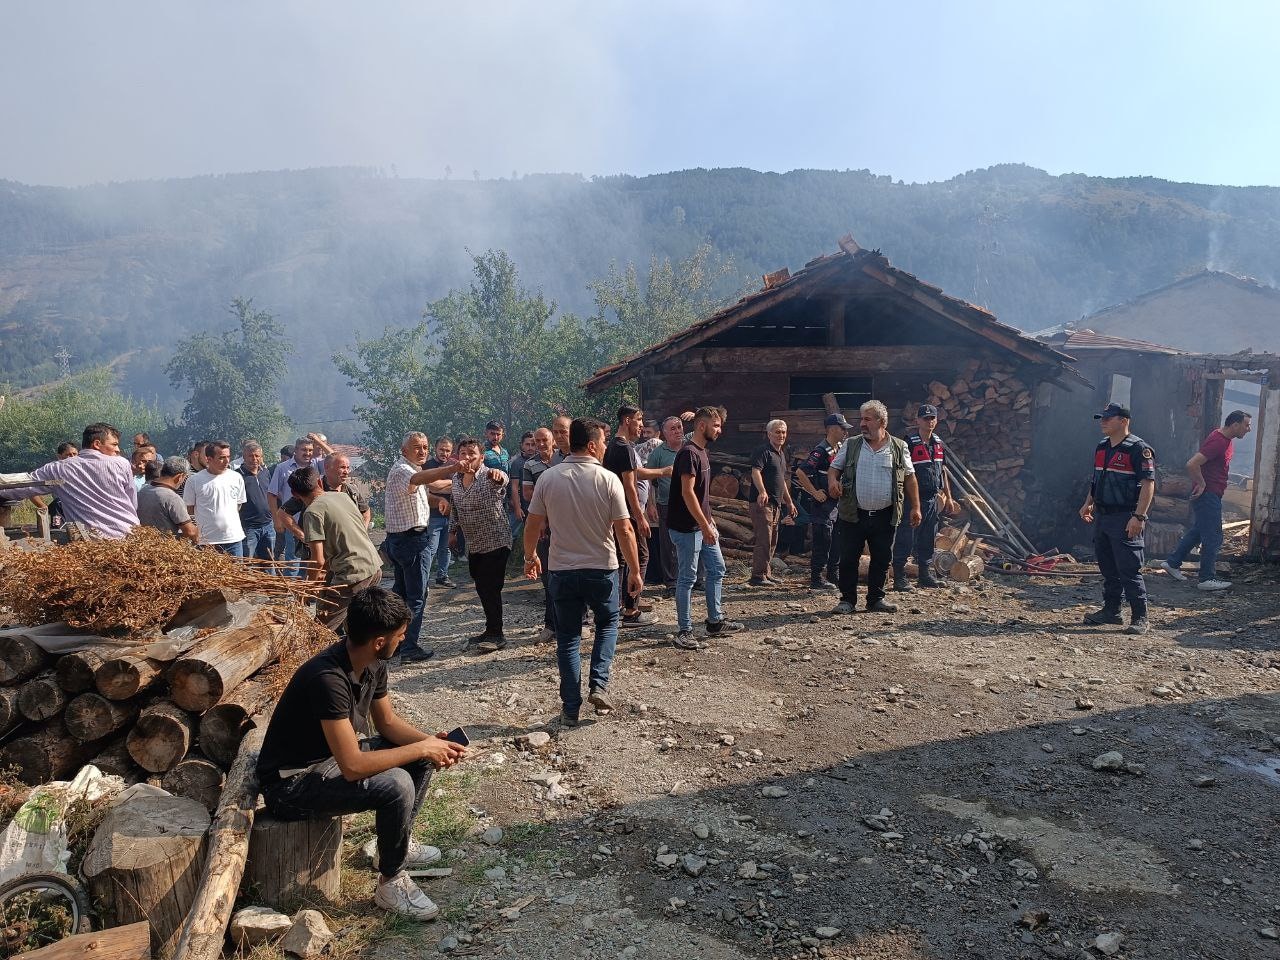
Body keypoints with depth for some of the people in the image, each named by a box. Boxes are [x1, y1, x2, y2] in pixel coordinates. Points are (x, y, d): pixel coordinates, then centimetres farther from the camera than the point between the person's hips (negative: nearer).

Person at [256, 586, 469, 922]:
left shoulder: (373, 664, -7)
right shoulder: (328, 678, -34)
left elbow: (388, 721, 7)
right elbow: (352, 766, -35)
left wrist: (429, 742, -10)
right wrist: (420, 749, -25)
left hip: (334, 755, 9)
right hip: (291, 784, -9)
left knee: (423, 751, 5)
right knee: (396, 784, -28)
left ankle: (397, 844, 20)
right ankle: (391, 883, -4)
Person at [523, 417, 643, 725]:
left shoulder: (548, 478, -5)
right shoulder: (608, 479, -12)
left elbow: (532, 526, 1)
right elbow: (625, 530, -12)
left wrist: (530, 557, 18)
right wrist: (635, 571, -2)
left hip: (562, 570, 2)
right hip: (602, 569, -2)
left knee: (568, 638, 12)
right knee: (607, 623, 23)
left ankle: (570, 708, 16)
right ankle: (599, 685, 9)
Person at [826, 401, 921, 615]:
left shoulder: (899, 447, 4)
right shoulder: (851, 445, 5)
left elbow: (909, 477, 8)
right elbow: (834, 467, 12)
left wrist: (915, 507, 4)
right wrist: (832, 480, -11)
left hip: (885, 517, 0)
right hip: (853, 515, 0)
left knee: (882, 559, 8)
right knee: (848, 559, 2)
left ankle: (876, 599, 22)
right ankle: (847, 599, 14)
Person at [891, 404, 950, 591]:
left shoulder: (938, 442, 13)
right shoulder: (909, 442, -10)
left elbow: (943, 470, 21)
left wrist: (947, 496, 19)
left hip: (933, 499, 7)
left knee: (928, 539, 14)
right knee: (906, 540, -5)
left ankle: (925, 574, 25)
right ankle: (899, 577, -1)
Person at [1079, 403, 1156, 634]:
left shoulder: (1138, 449, -12)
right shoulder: (1102, 448, 14)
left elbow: (1148, 484, -16)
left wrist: (1139, 517, -22)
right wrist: (1088, 504, 15)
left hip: (1125, 519, -8)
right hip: (1101, 516, 8)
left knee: (1129, 570, -5)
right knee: (1108, 568, 14)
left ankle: (1140, 618, 3)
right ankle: (1111, 610, 25)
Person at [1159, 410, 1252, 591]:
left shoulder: (1226, 439, 10)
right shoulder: (1218, 442, -22)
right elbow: (1192, 464, -31)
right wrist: (1202, 484, -19)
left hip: (1213, 494, 10)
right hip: (1207, 495, -10)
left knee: (1198, 530, 18)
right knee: (1213, 537, -4)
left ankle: (1172, 563, 25)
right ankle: (1207, 579, 4)